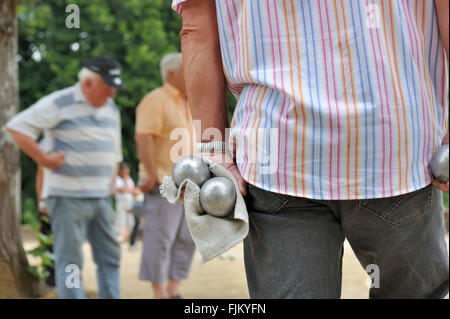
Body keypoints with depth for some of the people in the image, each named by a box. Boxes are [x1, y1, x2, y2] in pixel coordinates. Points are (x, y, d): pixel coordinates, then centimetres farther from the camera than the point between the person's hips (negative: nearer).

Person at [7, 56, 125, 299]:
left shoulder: (111, 108, 14)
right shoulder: (59, 103, -8)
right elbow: (16, 127, -13)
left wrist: (110, 184, 15)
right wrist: (43, 159, -14)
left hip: (101, 197, 7)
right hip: (69, 197, -7)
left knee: (110, 257, 7)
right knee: (70, 261, -3)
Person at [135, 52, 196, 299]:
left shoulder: (185, 104, 18)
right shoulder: (156, 100, -9)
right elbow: (143, 138, -19)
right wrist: (152, 175, -24)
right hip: (163, 184, -9)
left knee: (186, 239, 8)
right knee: (160, 238, -6)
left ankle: (174, 292, 14)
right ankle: (159, 294, -1)